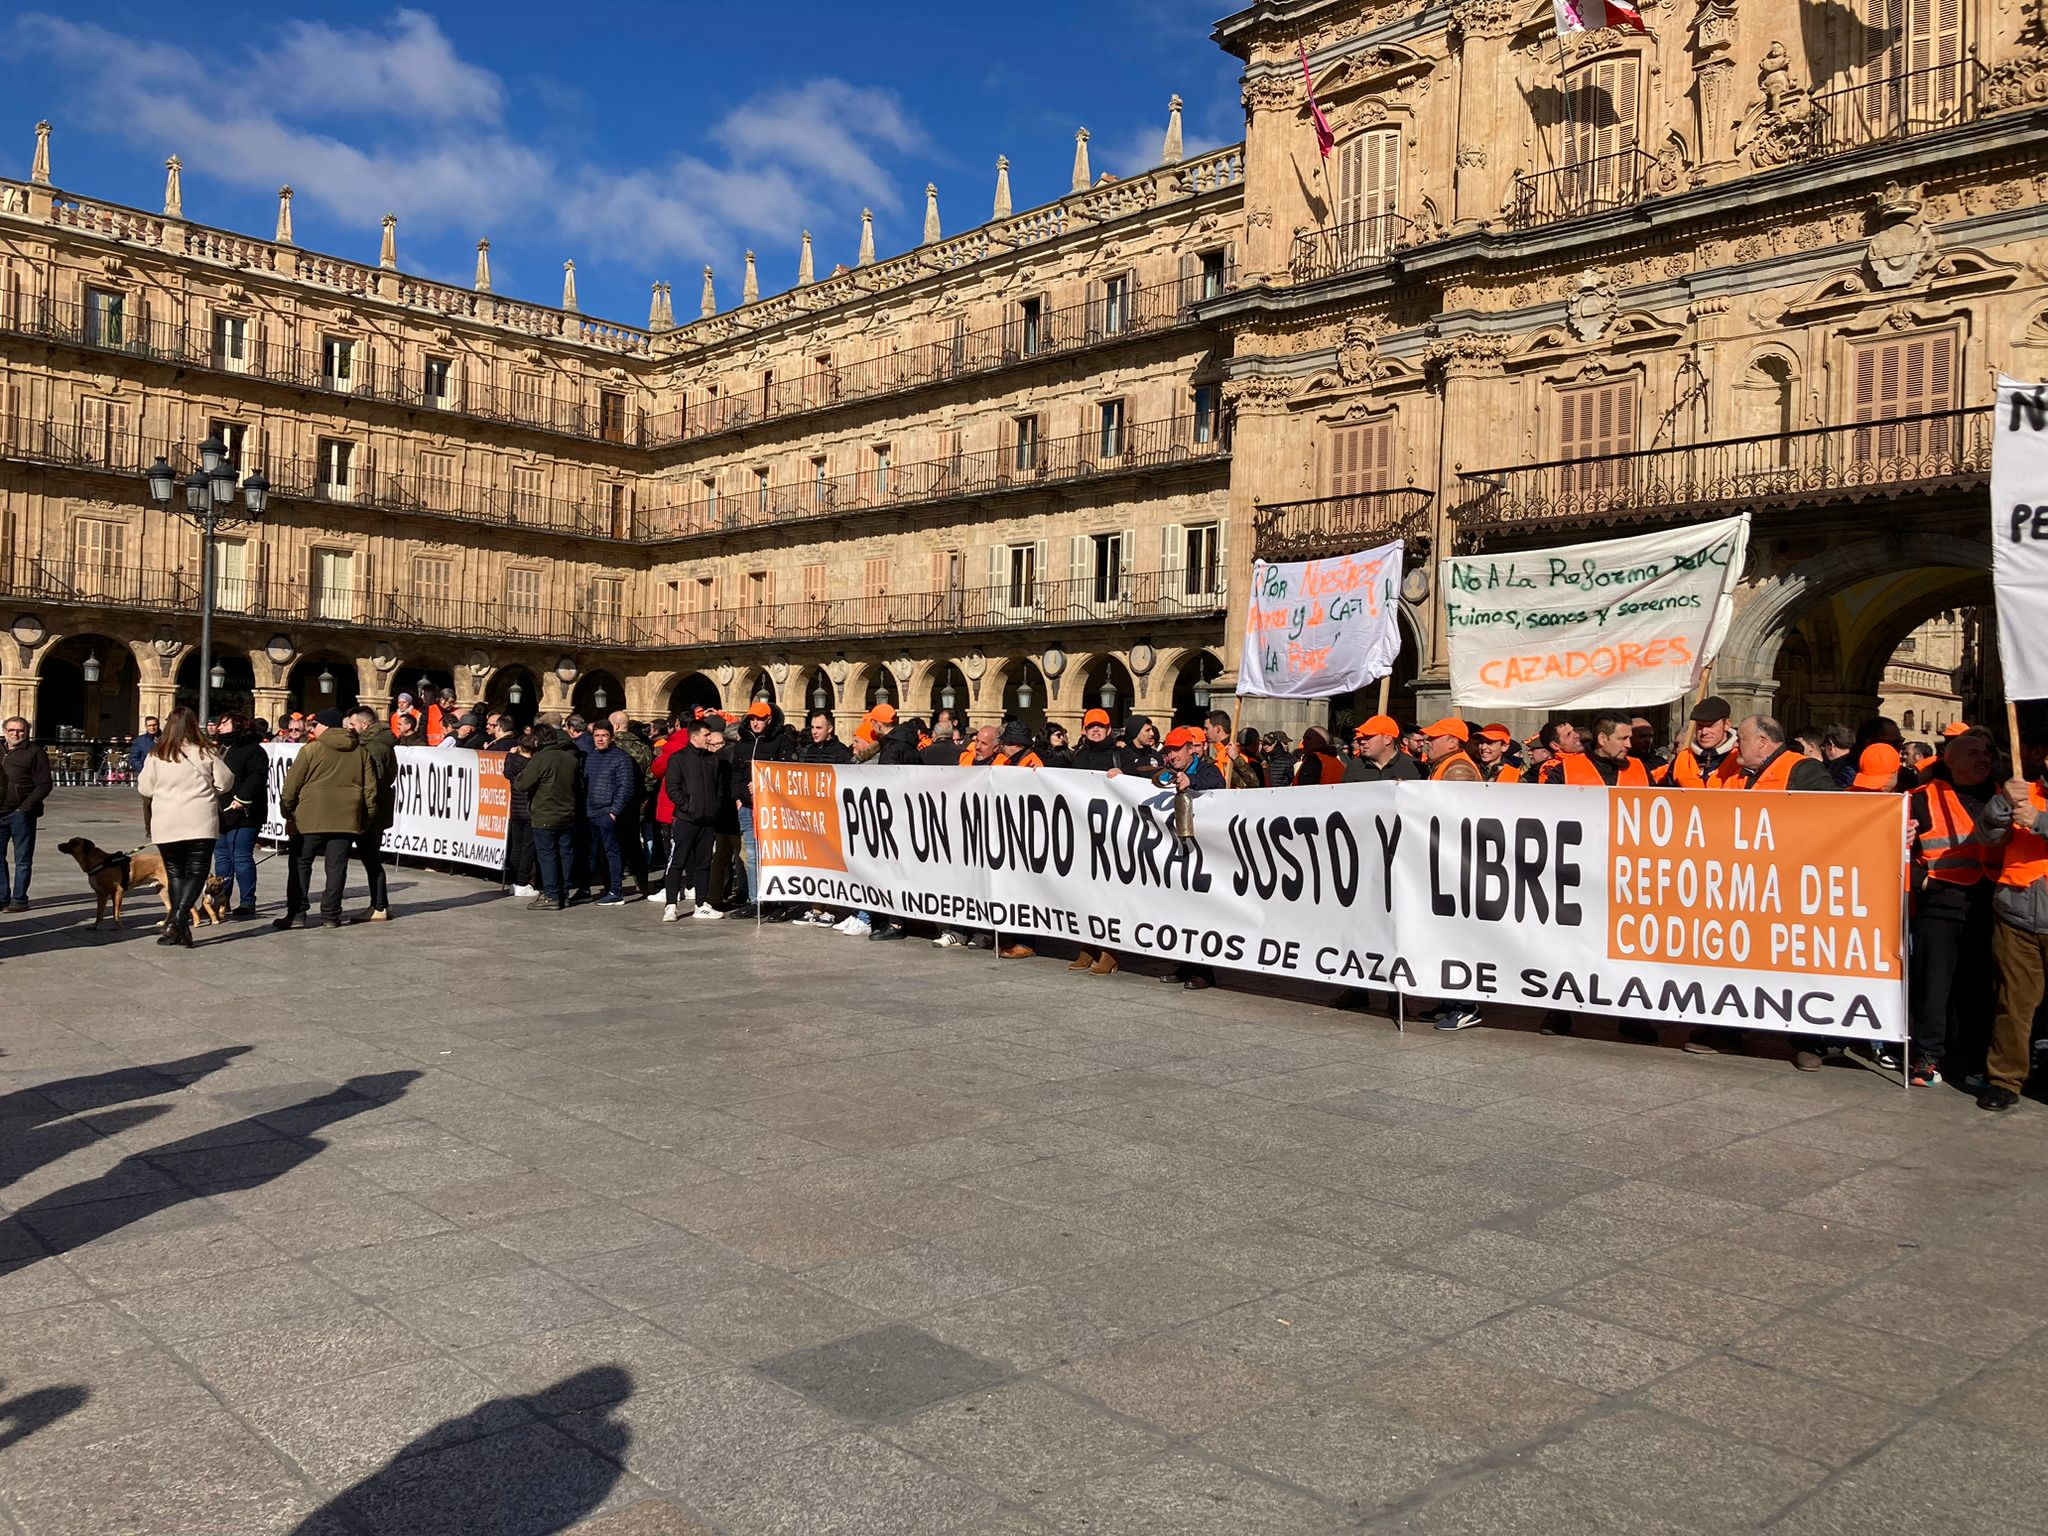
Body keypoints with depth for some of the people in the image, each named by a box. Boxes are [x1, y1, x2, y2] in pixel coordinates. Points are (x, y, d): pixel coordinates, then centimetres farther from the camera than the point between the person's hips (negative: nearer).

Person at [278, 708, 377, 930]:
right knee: (337, 866, 5)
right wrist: (367, 816, 17)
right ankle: (331, 913, 4)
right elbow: (370, 787, 11)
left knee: (302, 863, 6)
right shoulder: (361, 752, 10)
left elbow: (291, 786, -1)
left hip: (312, 818, -3)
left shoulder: (311, 750, -3)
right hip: (347, 818, 3)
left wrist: (287, 811, 11)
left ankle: (296, 911, 1)